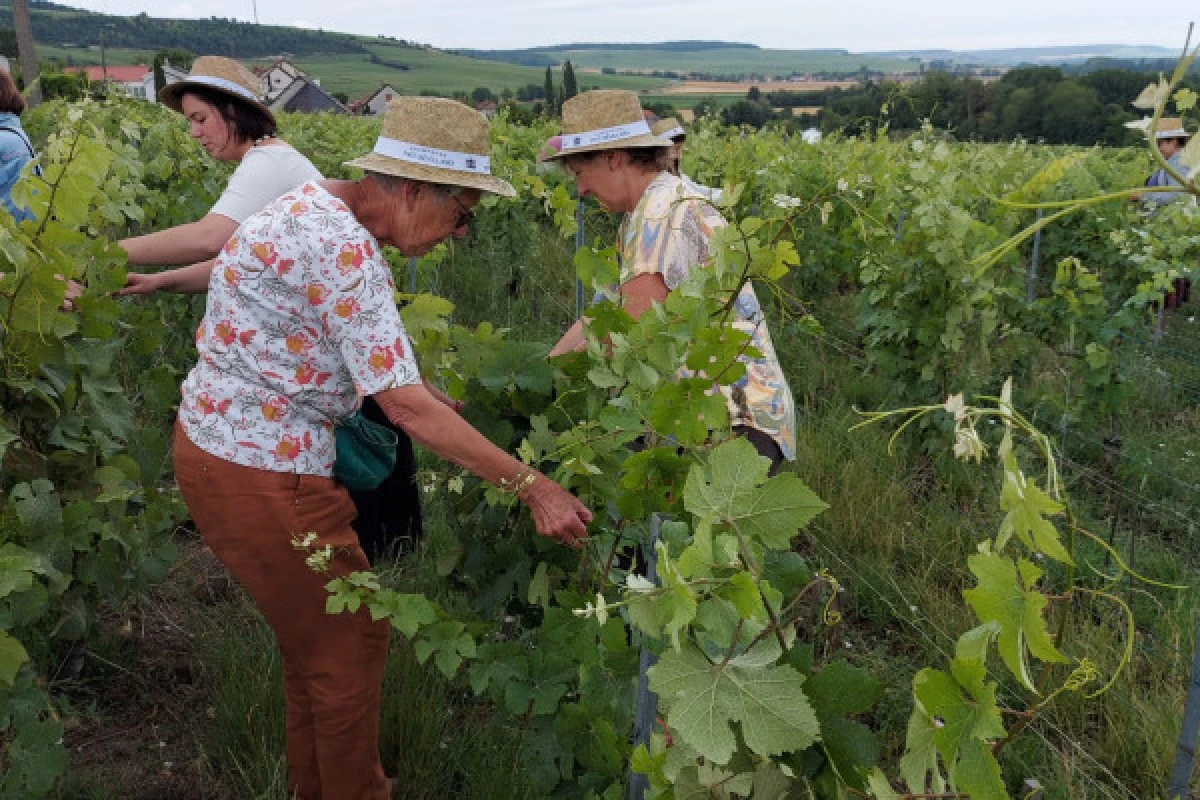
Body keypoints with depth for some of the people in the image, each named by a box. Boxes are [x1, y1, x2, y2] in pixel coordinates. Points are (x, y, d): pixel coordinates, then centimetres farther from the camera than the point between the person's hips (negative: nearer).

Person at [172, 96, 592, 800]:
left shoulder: (318, 207, 5)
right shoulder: (344, 247, -25)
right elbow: (406, 405, -29)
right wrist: (533, 487, -25)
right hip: (262, 472, -10)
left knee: (315, 633, 22)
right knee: (351, 642, 7)